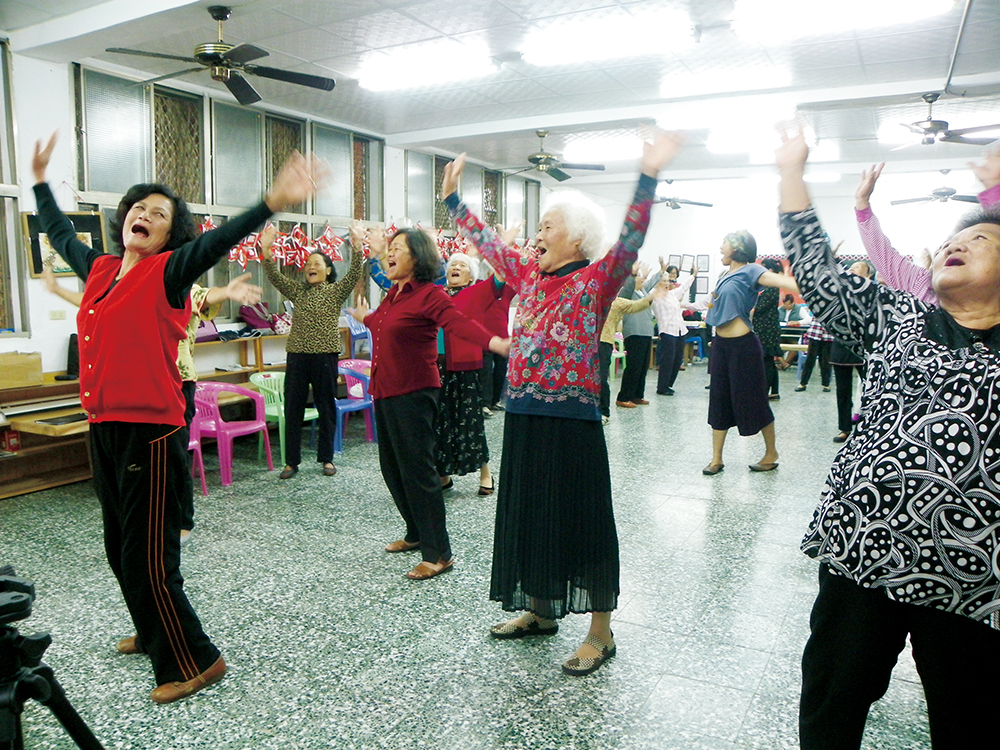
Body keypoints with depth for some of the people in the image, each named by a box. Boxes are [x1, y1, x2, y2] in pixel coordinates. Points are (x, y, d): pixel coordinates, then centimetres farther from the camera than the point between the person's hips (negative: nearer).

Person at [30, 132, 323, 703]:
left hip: (150, 431, -7)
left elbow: (217, 241, -24)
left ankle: (195, 661, 13)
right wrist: (41, 180, 43)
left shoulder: (168, 273, -7)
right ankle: (154, 634, 41)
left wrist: (272, 203, -39)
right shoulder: (99, 270, 12)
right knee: (120, 548, 20)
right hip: (105, 428, 8)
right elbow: (60, 232, 32)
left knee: (148, 556, -3)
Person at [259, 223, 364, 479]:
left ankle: (326, 458, 17)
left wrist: (356, 247, -25)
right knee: (293, 407, 5)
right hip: (297, 355, 3)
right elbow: (274, 277, 3)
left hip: (325, 355, -3)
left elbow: (354, 274, -11)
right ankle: (291, 461, 14)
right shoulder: (298, 291, 14)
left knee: (326, 407, 5)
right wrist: (266, 250, -11)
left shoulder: (337, 291, 4)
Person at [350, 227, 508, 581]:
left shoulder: (430, 294, -13)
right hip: (385, 392, 9)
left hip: (414, 394, -9)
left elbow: (459, 323, -29)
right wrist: (366, 318, 53)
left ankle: (438, 554, 4)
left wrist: (494, 342, -48)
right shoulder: (394, 293, 13)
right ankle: (417, 533, 35)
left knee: (418, 470, -6)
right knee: (392, 468, 17)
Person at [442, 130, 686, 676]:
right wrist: (453, 198, 25)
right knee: (527, 513, 16)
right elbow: (485, 242, 21)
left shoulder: (596, 281, -7)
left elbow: (629, 240, -22)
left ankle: (600, 631, 17)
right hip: (522, 417, 7)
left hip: (571, 420, -7)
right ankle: (539, 610, 35)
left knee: (581, 520, 1)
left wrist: (649, 178, -33)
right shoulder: (529, 275, 11)